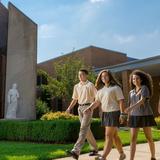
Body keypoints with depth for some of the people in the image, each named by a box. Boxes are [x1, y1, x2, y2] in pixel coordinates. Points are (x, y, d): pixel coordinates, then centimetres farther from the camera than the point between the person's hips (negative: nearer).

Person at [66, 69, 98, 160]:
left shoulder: (90, 85, -4)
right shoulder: (77, 86, 13)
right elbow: (75, 99, 18)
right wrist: (70, 108, 5)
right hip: (80, 108, 7)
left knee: (83, 129, -14)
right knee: (87, 130, 12)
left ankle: (76, 151, -23)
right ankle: (95, 149, 26)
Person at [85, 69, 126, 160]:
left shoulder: (116, 88, -7)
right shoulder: (101, 89, 12)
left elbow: (121, 101, -12)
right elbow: (97, 102, 8)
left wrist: (122, 114, -20)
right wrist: (89, 108, -8)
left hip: (114, 113, -7)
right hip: (105, 114, 7)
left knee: (108, 135, -12)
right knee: (114, 136, 14)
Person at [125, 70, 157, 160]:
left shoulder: (145, 88, -6)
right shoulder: (131, 92, 12)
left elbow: (142, 100, -21)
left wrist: (131, 108, -34)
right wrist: (129, 118, 11)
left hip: (145, 115, -4)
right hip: (135, 117, 4)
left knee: (149, 138, 7)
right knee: (133, 139, -5)